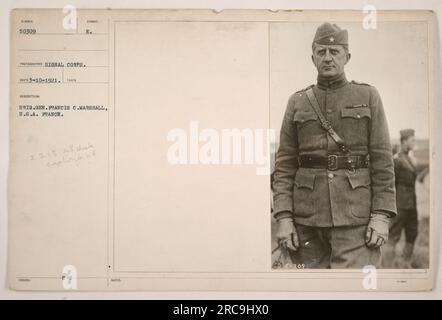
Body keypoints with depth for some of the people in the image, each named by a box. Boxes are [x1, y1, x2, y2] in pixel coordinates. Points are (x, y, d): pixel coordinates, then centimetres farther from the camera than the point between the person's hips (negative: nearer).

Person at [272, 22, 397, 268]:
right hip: (308, 217, 2)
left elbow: (382, 159, 0)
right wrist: (283, 217, -4)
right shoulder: (298, 103, 9)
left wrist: (382, 216, -9)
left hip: (355, 215, -2)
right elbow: (285, 165, 5)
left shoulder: (368, 96, 4)